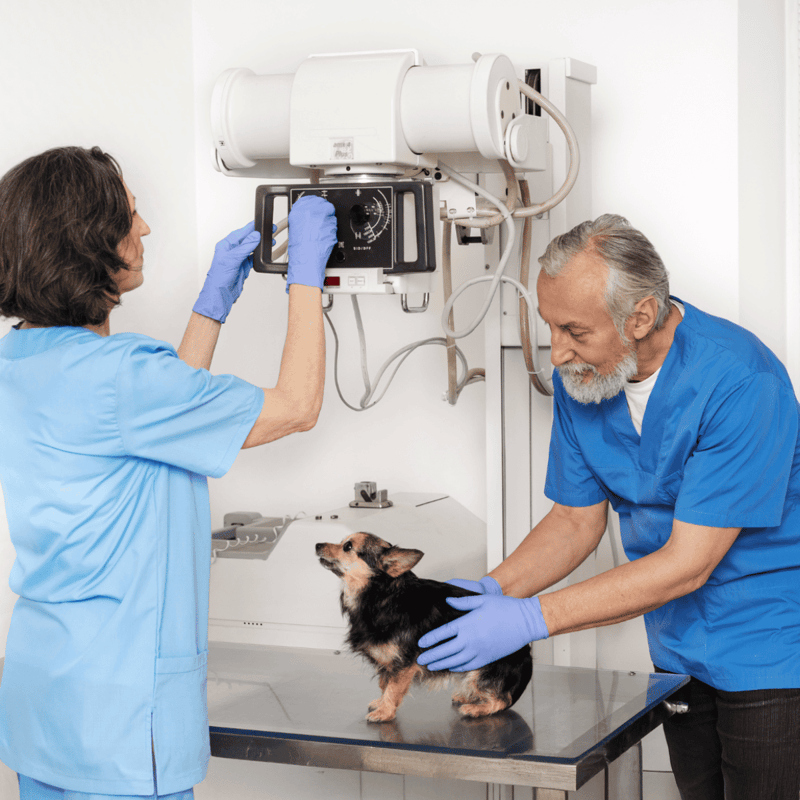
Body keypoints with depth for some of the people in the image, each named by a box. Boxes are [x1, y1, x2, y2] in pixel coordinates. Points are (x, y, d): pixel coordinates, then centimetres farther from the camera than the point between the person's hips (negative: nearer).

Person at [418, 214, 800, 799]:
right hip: (679, 650, 6)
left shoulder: (739, 381, -27)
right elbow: (577, 519, 5)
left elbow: (687, 564, -26)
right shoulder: (580, 377, -5)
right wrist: (494, 590, -14)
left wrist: (531, 619, -28)